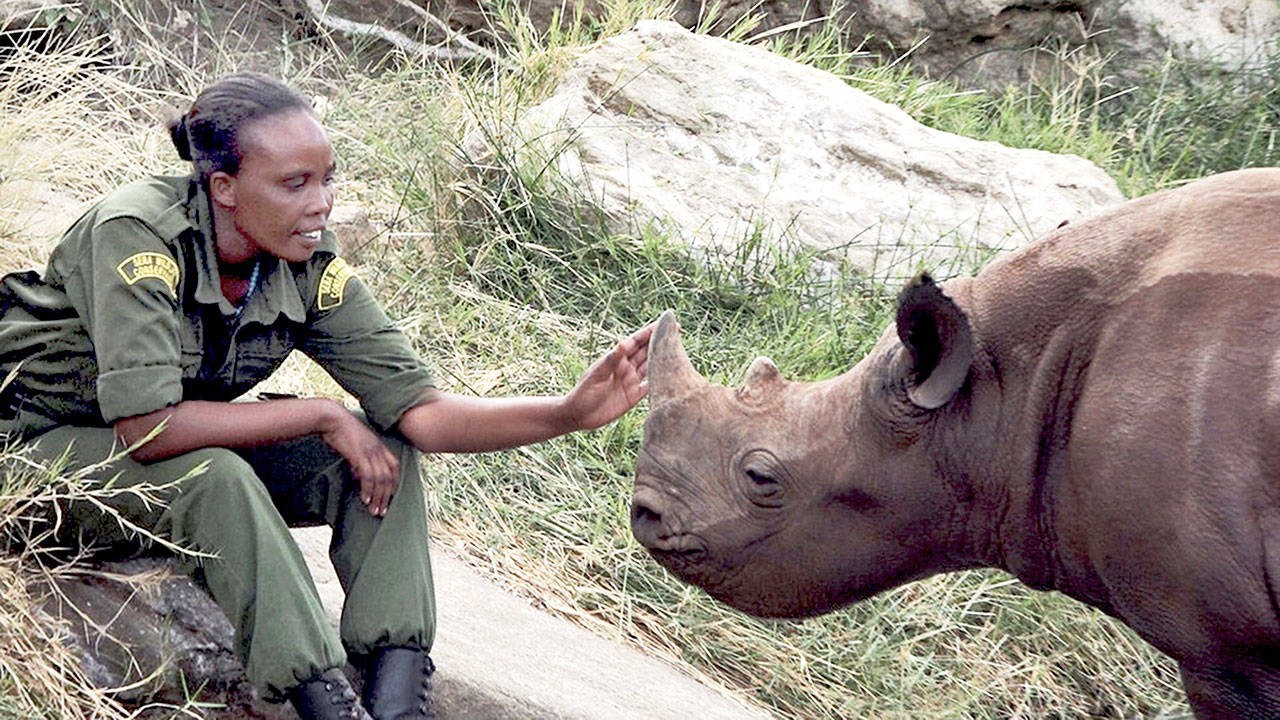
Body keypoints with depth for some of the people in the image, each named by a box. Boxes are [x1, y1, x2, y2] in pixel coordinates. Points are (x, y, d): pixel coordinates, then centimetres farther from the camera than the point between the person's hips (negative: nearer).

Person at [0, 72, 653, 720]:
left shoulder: (311, 266, -12)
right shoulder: (137, 235, -30)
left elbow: (419, 408, -14)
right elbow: (148, 429, -37)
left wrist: (569, 413, -29)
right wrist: (322, 416, -28)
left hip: (190, 446, 6)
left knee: (386, 447, -11)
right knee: (217, 478, -35)